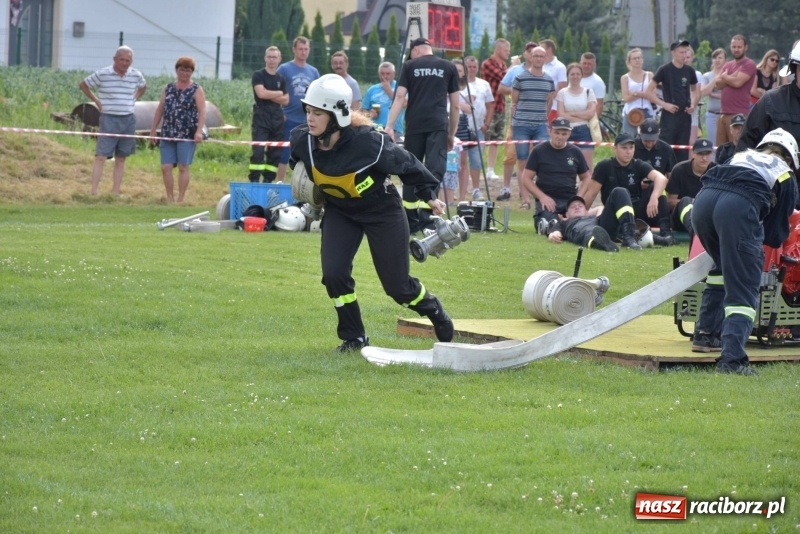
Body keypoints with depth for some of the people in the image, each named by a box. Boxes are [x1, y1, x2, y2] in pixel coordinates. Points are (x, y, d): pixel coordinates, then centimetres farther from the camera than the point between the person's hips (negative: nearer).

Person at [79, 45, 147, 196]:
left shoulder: (136, 75, 4)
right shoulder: (102, 74, -6)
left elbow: (143, 87, 26)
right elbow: (84, 85, 7)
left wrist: (133, 100, 11)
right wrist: (96, 101, 1)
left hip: (128, 121, 4)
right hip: (109, 119, -4)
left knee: (120, 159, 8)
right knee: (101, 157, -9)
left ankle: (115, 193, 12)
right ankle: (94, 192, -11)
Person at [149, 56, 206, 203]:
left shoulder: (197, 90, 1)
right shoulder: (168, 88, 14)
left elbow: (202, 112, -9)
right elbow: (160, 110, 17)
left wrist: (199, 131, -21)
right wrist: (153, 130, 13)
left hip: (187, 135, -4)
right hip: (168, 134, 4)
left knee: (183, 167, -4)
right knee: (166, 167, -1)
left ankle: (180, 199, 2)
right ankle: (170, 199, 8)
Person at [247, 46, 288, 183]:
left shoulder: (281, 79, 14)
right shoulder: (258, 75, 1)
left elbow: (285, 100, 6)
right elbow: (261, 93, -14)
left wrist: (269, 95, -7)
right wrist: (279, 93, -2)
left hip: (277, 118, 5)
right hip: (261, 117, -5)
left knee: (275, 152, 3)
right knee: (258, 150, -13)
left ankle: (268, 180, 9)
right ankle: (254, 180, -14)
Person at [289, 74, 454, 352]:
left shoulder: (368, 142, -34)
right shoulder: (302, 139, -22)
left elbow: (406, 163, -17)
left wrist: (430, 196, -5)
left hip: (382, 211, -4)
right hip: (339, 211, 4)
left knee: (397, 285, 0)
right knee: (333, 273, -15)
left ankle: (435, 311, 33)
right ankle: (354, 338, 6)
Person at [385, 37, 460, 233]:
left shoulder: (410, 66, 10)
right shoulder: (448, 68, 13)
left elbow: (399, 97, 0)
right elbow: (455, 105, 13)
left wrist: (389, 126, -3)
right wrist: (452, 134, 21)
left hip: (414, 125, 1)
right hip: (439, 125, -1)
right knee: (434, 170, -8)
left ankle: (410, 221, 16)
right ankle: (426, 216, -25)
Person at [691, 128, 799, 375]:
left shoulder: (741, 157, 38)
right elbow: (775, 236, 23)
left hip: (703, 199, 5)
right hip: (739, 207, -5)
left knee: (723, 268, 30)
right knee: (742, 290, -3)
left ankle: (705, 334, 28)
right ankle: (732, 358, -20)